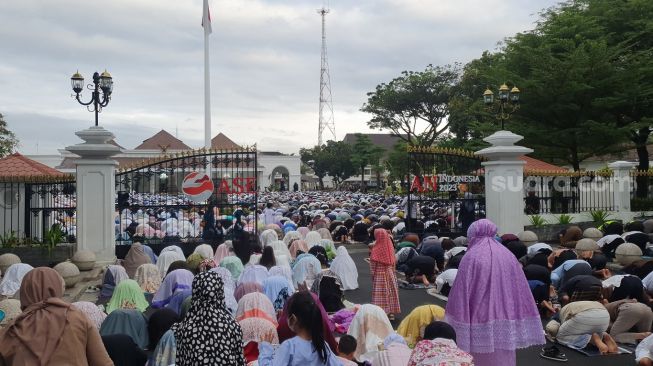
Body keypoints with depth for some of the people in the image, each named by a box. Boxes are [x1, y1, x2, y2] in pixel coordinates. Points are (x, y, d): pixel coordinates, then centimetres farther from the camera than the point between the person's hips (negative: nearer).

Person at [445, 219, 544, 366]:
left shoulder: (471, 257, -7)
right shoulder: (509, 256, 6)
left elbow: (461, 294, -8)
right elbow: (521, 293, 7)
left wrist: (458, 331, -4)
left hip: (480, 327, -4)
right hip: (505, 324, 4)